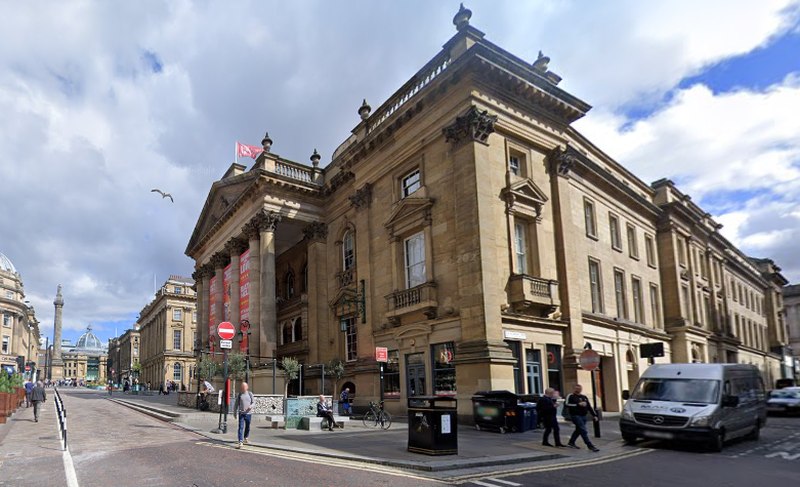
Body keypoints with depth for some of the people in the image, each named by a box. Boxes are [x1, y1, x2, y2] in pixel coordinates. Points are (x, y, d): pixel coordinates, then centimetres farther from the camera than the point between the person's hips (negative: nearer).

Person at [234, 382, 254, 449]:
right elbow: (236, 404, 11)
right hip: (241, 413, -1)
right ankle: (240, 442, -14)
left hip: (248, 413, 1)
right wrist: (235, 412, 10)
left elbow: (254, 402, 4)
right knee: (241, 427, -10)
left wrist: (251, 406, -16)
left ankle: (245, 438, 38)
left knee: (247, 427, 14)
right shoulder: (239, 394, 5)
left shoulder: (250, 394, 3)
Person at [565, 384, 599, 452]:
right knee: (583, 431, -12)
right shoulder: (570, 396, -4)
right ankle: (590, 445, -11)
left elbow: (589, 407, 19)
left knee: (578, 430, 16)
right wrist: (578, 404, -18)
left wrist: (594, 415, 12)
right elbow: (566, 405, -16)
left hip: (583, 416, 7)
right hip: (575, 415, -7)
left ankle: (571, 442, 31)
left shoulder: (584, 397, 15)